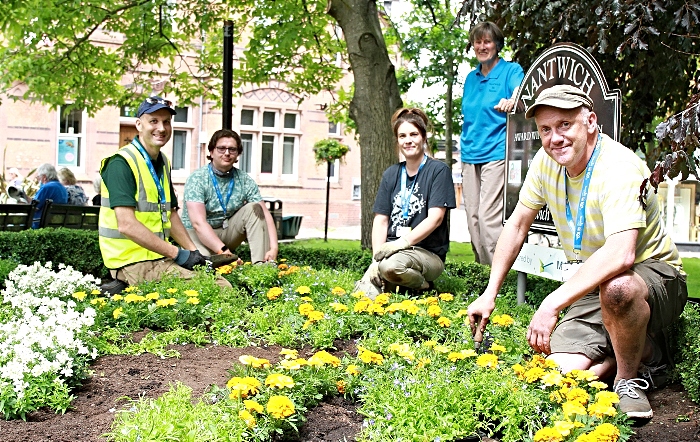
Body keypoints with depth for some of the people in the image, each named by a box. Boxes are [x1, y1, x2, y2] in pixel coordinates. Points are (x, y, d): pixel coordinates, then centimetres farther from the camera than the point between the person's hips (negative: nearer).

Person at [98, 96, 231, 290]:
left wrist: (193, 251, 9)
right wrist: (177, 253, -19)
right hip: (133, 261, -9)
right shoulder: (121, 163, -13)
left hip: (160, 257, 9)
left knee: (224, 286, 3)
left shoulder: (163, 163, 15)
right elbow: (127, 225, -21)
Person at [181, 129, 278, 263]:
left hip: (226, 234, 6)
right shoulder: (197, 179, -14)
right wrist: (223, 251, -37)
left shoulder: (244, 180, -2)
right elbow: (198, 222, -26)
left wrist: (273, 249, -25)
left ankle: (261, 265, -24)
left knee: (254, 208, -16)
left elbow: (265, 215, -8)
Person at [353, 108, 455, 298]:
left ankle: (424, 286, -6)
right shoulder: (391, 174, 14)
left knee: (391, 264, -36)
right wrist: (377, 256, -8)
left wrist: (402, 243, -21)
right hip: (393, 250, 3)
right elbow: (381, 220, 8)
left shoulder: (438, 170, -1)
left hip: (429, 253, -3)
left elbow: (435, 218, -11)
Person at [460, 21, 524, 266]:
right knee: (472, 217, 6)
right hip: (470, 154, 7)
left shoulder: (511, 70, 0)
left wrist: (511, 102, -44)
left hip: (496, 152, -6)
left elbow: (520, 93, -21)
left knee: (489, 217, -15)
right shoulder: (471, 78, 18)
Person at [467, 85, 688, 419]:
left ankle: (630, 377, -11)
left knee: (616, 286, -42)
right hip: (589, 285, 6)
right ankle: (641, 348, 13)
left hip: (656, 277, -5)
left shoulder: (620, 168, -25)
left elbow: (620, 254, -41)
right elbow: (517, 224, 7)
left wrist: (552, 304, -43)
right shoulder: (547, 161, -4)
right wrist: (489, 294, 4)